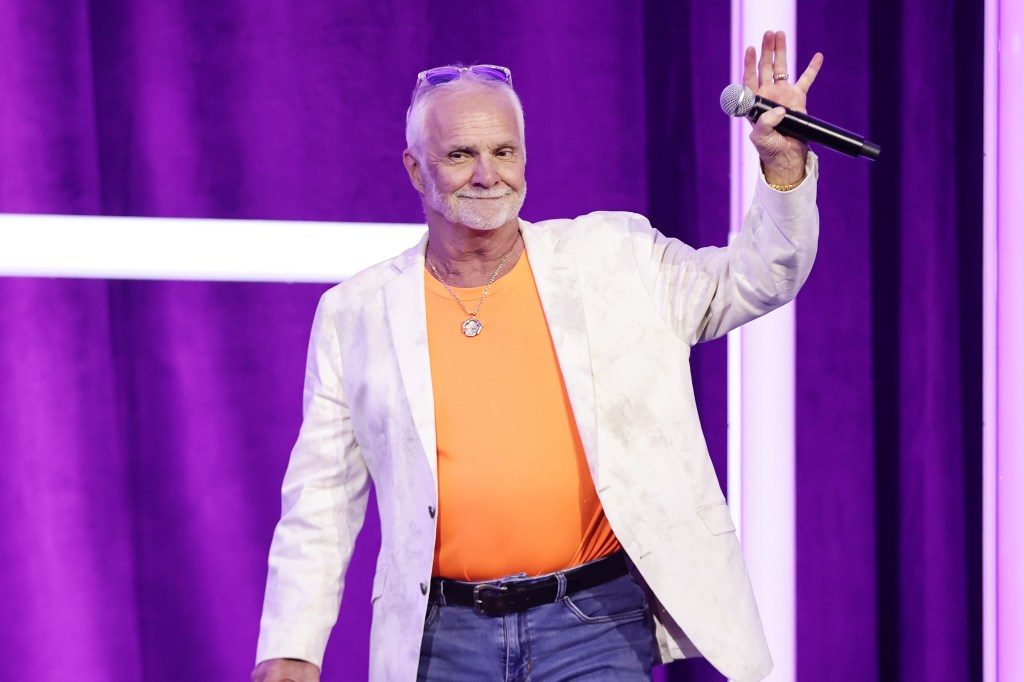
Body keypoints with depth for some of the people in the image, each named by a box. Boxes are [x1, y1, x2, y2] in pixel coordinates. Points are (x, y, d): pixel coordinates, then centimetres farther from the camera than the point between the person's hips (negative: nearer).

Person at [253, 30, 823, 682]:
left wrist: (784, 161, -4)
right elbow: (321, 503, 8)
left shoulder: (613, 258, 5)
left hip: (598, 627, -1)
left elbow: (755, 280, 12)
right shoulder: (356, 314, 6)